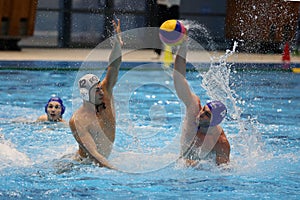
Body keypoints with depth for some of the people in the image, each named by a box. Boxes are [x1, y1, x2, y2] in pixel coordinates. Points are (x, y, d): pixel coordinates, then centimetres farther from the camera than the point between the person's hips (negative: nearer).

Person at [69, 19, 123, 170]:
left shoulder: (106, 93, -5)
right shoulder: (78, 121, -25)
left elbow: (113, 68, -13)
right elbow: (93, 154, -32)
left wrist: (117, 45, -32)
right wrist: (117, 171, -43)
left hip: (105, 160, 7)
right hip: (84, 163, -6)